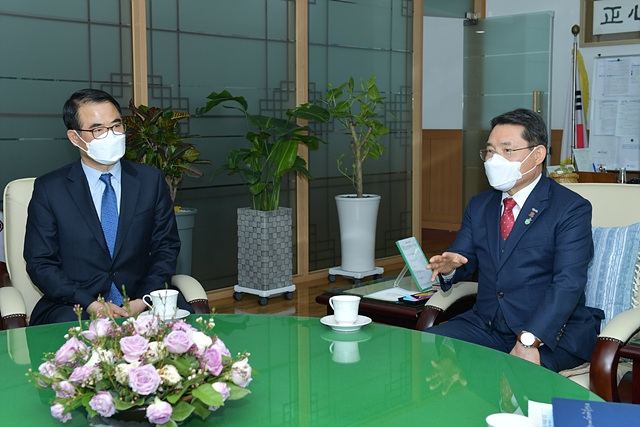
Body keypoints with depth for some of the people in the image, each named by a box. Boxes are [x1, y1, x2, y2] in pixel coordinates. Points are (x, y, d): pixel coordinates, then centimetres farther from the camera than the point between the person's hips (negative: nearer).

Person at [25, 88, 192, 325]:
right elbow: (40, 263, 0)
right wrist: (91, 304, -15)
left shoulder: (151, 180, 7)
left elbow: (166, 248, 7)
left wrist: (142, 301, -10)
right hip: (75, 306, -2)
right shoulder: (49, 189, 2)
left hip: (141, 303, 3)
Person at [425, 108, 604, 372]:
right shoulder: (479, 205, 15)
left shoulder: (571, 209, -7)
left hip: (551, 332, -5)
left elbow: (568, 284, -18)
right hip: (485, 326, 6)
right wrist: (448, 266, -14)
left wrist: (529, 341, -30)